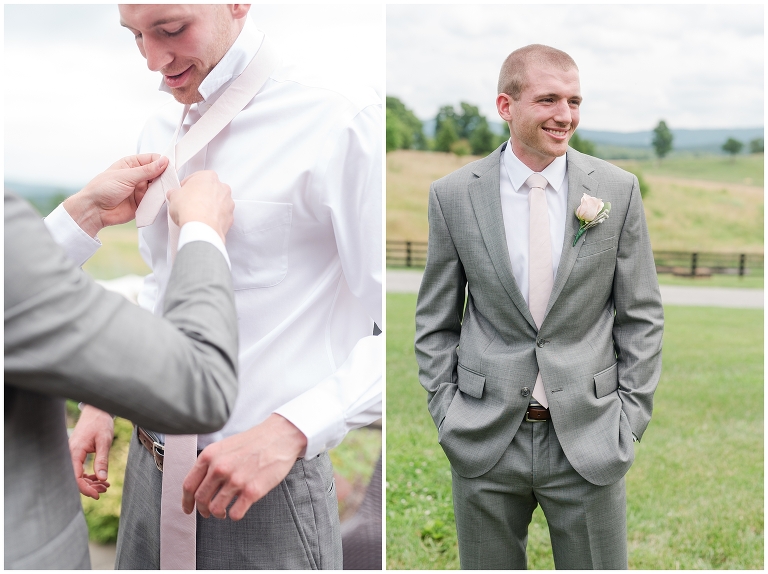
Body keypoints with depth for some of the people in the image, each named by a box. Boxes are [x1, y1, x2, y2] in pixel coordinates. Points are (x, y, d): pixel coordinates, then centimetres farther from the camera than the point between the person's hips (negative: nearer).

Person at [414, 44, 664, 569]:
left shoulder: (617, 190, -1)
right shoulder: (453, 195, -2)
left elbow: (642, 316, 3)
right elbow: (435, 322, 5)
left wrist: (631, 417, -1)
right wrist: (447, 412, -1)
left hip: (589, 439, 0)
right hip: (483, 441, 0)